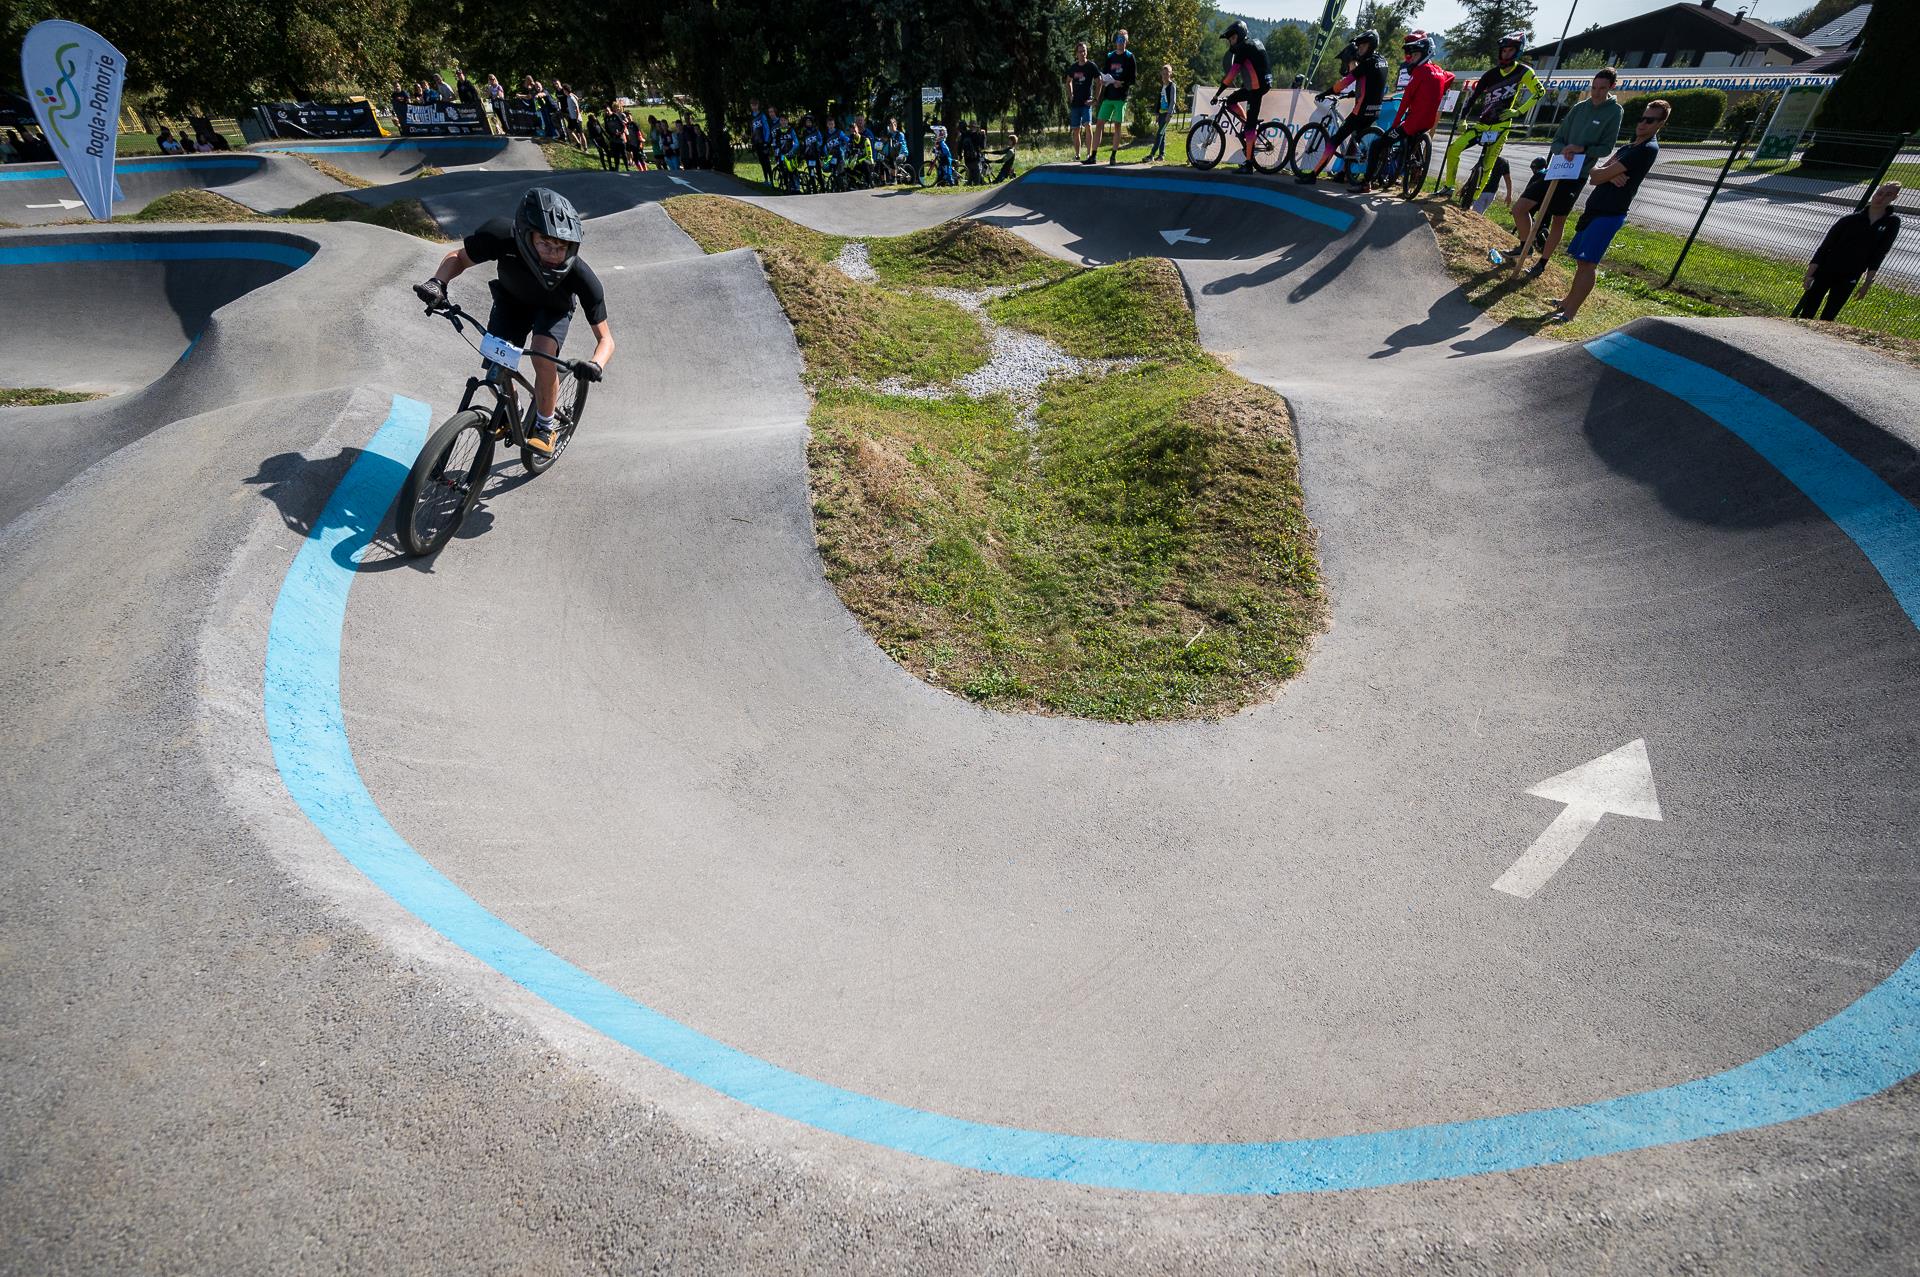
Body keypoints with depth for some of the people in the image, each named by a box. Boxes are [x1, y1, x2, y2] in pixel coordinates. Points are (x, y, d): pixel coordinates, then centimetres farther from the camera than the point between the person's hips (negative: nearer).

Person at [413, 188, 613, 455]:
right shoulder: (501, 235, -36)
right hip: (511, 299, 2)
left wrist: (596, 365, -51)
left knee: (543, 356, -29)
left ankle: (544, 427, -5)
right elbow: (459, 257, -15)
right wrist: (438, 282, -35)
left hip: (553, 308, -2)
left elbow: (605, 338, -30)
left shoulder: (582, 277, -38)